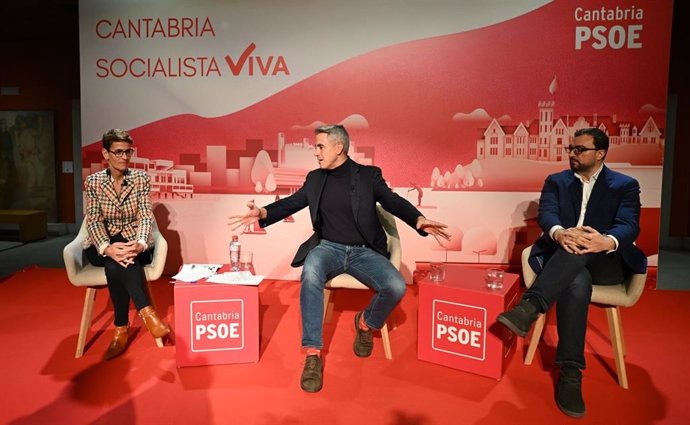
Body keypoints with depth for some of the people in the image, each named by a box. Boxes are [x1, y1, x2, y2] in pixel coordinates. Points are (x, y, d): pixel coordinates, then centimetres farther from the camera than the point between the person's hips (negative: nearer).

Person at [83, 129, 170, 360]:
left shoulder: (141, 178, -2)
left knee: (117, 264, -35)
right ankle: (147, 312, -36)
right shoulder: (93, 182, -1)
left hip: (134, 244, 0)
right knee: (114, 260, -36)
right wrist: (107, 247, -32)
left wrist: (140, 243, -33)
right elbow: (93, 221, -10)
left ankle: (121, 328, -29)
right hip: (103, 247, 0)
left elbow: (146, 217, -10)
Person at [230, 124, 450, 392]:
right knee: (310, 272, -35)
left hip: (363, 251, -1)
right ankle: (313, 355, -29)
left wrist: (418, 220, -27)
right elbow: (292, 202, 9)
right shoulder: (315, 178, 12)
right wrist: (264, 213, -11)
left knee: (396, 287, -27)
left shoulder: (368, 175, 3)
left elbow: (393, 201, -6)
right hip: (328, 248, 1)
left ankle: (366, 323, 8)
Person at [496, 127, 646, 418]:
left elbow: (630, 226, -10)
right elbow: (546, 214, -6)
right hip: (561, 259, 1)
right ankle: (570, 373, -36)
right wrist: (559, 233, -33)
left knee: (580, 251, -36)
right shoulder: (556, 181, 13)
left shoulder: (625, 185, 8)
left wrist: (608, 242, -36)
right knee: (577, 283, -35)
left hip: (606, 262, -1)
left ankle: (530, 307, -46)